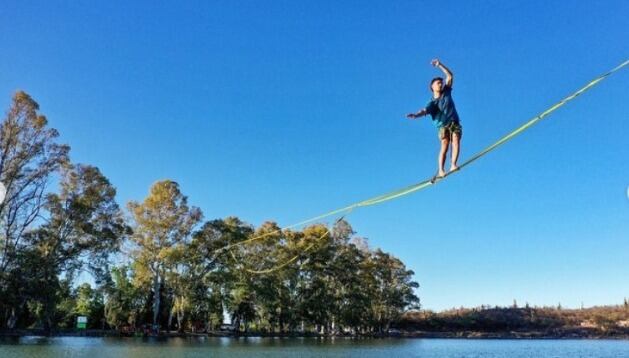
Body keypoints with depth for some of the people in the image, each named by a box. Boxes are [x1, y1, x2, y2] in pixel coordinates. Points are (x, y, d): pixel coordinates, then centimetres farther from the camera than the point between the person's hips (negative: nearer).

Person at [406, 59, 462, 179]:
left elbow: (450, 75, 11)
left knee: (455, 142, -19)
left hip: (455, 123, 3)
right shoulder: (432, 103, -1)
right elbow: (424, 111, -19)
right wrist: (415, 115, -41)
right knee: (444, 146, -16)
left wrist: (439, 65, 2)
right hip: (443, 126, -3)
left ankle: (453, 165, -30)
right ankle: (441, 171, -22)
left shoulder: (447, 92, 11)